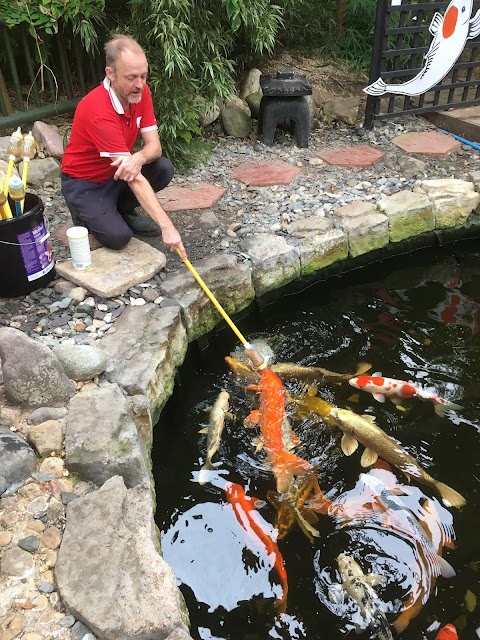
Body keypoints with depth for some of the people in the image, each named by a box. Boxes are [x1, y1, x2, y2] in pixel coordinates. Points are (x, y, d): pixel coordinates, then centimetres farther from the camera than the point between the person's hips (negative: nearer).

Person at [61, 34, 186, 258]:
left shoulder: (140, 91, -12)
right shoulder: (98, 111, -33)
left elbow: (154, 146, -13)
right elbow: (134, 179, -37)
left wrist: (138, 158, -39)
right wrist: (166, 226, -40)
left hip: (116, 171, 7)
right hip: (84, 182, -7)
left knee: (164, 168, -17)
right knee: (118, 236, -25)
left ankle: (122, 210, 6)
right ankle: (85, 214, 8)